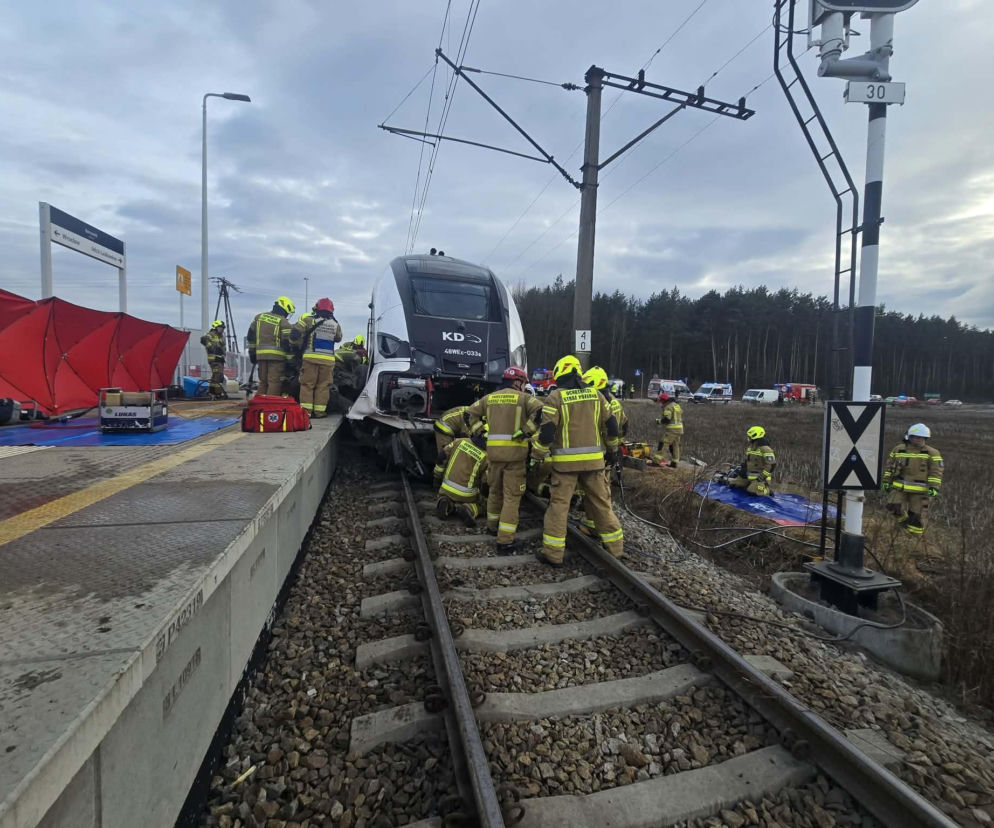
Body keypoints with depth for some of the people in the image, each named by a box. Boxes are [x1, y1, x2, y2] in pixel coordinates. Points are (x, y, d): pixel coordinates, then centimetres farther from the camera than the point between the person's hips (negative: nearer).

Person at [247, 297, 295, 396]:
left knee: (263, 382, 15)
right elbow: (287, 341, -9)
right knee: (275, 382, -6)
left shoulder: (259, 317, 16)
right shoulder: (283, 322, -3)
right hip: (277, 355, -6)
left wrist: (252, 352, 21)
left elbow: (251, 335, 18)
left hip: (261, 355, 6)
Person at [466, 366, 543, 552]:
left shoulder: (490, 397, 12)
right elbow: (540, 411, -18)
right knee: (512, 496, 1)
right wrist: (525, 432, -13)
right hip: (515, 452, -4)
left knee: (495, 490, 23)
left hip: (493, 451, 5)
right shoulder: (523, 397, -2)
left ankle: (493, 525, 40)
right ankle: (505, 541, 0)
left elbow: (470, 413, 15)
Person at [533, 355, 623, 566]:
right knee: (601, 503, 13)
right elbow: (610, 425, 10)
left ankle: (553, 553, 6)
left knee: (559, 504, 3)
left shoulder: (555, 397, -6)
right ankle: (615, 548, 22)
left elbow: (547, 431, -11)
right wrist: (612, 450, 24)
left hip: (566, 461, -4)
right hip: (594, 460, 4)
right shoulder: (595, 395, 7)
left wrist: (536, 457, 0)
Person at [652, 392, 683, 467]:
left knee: (663, 443, -8)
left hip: (672, 429, -9)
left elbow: (666, 419, -21)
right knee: (675, 445, 14)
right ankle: (674, 462, 18)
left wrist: (659, 421, -5)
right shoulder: (677, 405, 19)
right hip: (680, 428, 9)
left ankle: (659, 459, -13)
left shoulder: (668, 407, -12)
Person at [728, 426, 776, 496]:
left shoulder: (765, 449, -16)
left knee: (752, 491, -26)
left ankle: (767, 490, 3)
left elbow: (772, 464, -22)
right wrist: (742, 470, 17)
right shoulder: (750, 448, 13)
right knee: (732, 483, 2)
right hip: (748, 477, 8)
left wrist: (762, 477, -22)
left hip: (759, 477, -8)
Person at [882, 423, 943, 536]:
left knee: (917, 514, 3)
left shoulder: (932, 453, -2)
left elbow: (936, 472, -5)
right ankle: (904, 520, 22)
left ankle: (914, 536, 19)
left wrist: (934, 487, -14)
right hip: (899, 487, 2)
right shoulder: (898, 449, 4)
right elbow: (889, 466, 11)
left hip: (920, 490, -2)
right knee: (894, 506, -10)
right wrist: (887, 481, 8)